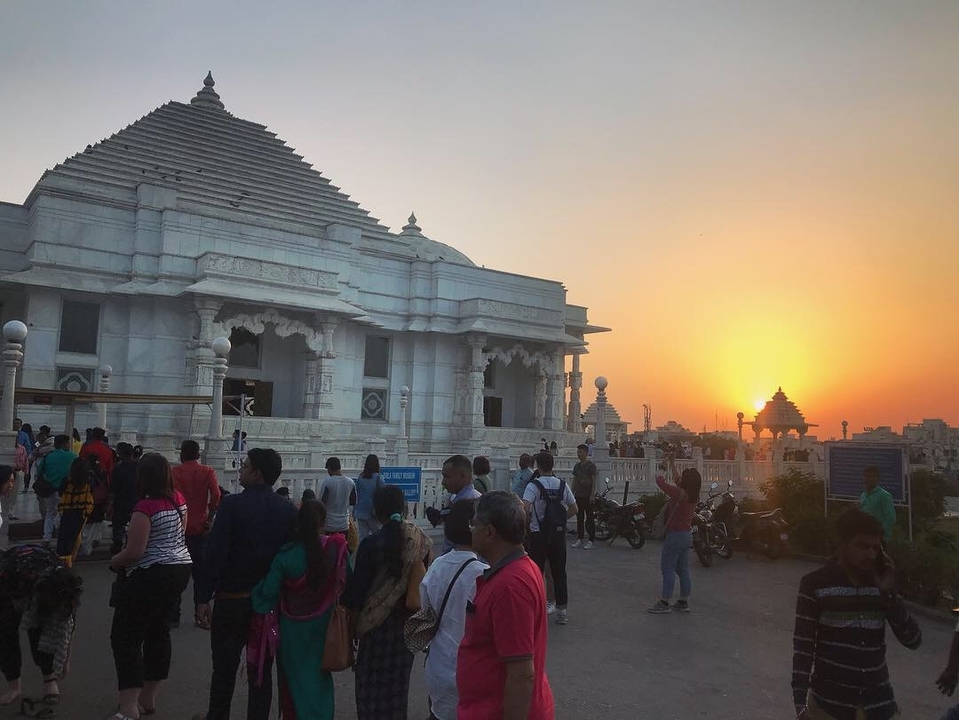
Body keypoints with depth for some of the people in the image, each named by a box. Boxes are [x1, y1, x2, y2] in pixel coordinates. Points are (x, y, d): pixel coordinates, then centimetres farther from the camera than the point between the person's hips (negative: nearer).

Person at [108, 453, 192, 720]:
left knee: (125, 637, -1)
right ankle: (148, 697, 28)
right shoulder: (179, 499, 3)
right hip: (180, 569, 9)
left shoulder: (145, 507, -20)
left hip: (151, 576, -8)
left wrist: (114, 562, -3)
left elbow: (134, 552, -21)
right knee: (159, 631, 17)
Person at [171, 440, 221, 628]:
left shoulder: (175, 472, -2)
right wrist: (209, 518, -4)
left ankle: (174, 617, 12)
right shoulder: (208, 472, 0)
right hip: (199, 529, 1)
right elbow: (216, 496, -13)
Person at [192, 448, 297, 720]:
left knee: (224, 666, 15)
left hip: (232, 599, -3)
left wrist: (203, 598, -9)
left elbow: (214, 553, -17)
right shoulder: (288, 510, -3)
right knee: (262, 668, 12)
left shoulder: (232, 505, -15)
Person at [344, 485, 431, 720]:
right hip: (408, 624, 4)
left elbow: (357, 587, -13)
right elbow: (422, 582, 1)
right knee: (398, 682, 20)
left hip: (377, 624, -4)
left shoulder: (371, 544, -17)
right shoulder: (420, 541, -6)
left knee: (372, 684, 11)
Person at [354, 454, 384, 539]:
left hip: (360, 512, 4)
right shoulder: (378, 478, -9)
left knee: (362, 536, 8)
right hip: (372, 512, -4)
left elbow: (355, 495, 7)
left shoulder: (360, 478, 2)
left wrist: (354, 511, 14)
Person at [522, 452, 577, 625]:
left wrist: (528, 519, -5)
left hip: (538, 534, -3)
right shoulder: (562, 485, 1)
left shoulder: (534, 485, -12)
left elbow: (525, 508, -24)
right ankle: (562, 610, 16)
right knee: (559, 573, 11)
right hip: (559, 534, 4)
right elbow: (573, 509, 5)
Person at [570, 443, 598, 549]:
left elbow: (594, 481, -9)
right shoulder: (577, 466, 14)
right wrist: (572, 493, 13)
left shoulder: (591, 465, -5)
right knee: (579, 518, 9)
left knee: (589, 518, -3)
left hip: (588, 496, -6)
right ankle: (579, 539, 14)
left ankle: (591, 540, 2)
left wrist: (592, 495, -15)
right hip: (578, 495, 6)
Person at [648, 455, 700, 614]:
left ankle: (665, 603, 0)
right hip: (687, 535, 8)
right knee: (683, 569, 13)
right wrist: (672, 463, 25)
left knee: (668, 569, -2)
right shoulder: (693, 495, 4)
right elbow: (677, 480, 19)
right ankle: (684, 602, 19)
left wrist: (659, 476, 5)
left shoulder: (680, 494, -20)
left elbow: (661, 482, -17)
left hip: (675, 535, -8)